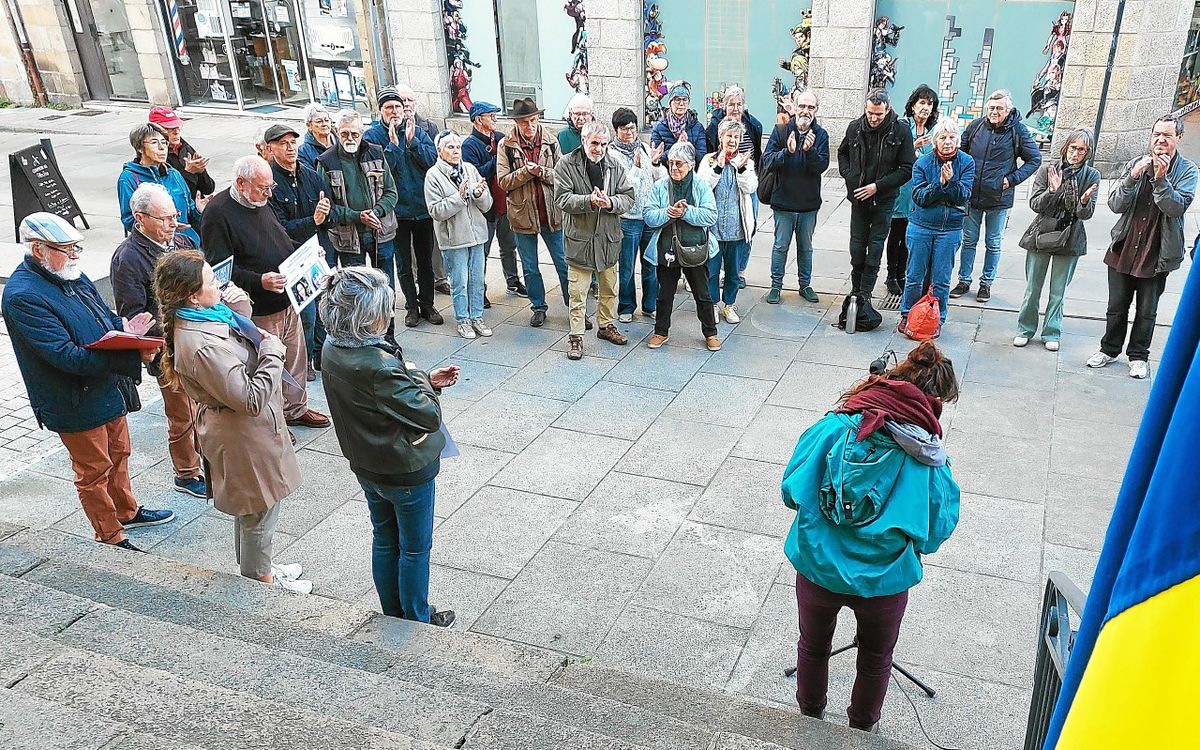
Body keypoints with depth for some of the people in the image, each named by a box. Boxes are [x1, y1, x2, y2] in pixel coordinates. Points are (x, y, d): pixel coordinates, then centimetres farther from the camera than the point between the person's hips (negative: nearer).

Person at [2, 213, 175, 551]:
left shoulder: (73, 276, 2)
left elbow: (104, 316, 14)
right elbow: (66, 356, -30)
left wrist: (126, 327, -10)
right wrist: (132, 358, -36)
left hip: (108, 389, 8)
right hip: (75, 403, -8)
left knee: (118, 454, 24)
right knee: (94, 470, 8)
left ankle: (126, 512, 44)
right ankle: (111, 536, 25)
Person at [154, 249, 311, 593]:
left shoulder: (197, 318, -4)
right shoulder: (203, 346, -34)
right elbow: (251, 399, -31)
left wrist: (238, 307, -3)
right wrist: (274, 352, -22)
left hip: (244, 432, 10)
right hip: (244, 439, -10)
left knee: (253, 507, 27)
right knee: (259, 510, 13)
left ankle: (256, 565, 48)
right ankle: (261, 576, 36)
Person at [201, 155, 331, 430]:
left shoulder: (261, 203, 10)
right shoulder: (219, 212, -18)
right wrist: (258, 281, -32)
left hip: (286, 299, 9)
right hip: (258, 310, -8)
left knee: (295, 358, 19)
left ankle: (295, 408, 38)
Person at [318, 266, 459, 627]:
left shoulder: (333, 349, -7)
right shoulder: (378, 364, -34)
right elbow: (430, 415, -28)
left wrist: (428, 381, -5)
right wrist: (416, 375, -13)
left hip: (366, 467, 8)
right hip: (406, 472, -8)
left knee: (384, 541, 24)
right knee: (415, 548, 14)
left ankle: (393, 616, 43)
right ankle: (417, 621, 34)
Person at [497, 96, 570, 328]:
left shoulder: (551, 142, 0)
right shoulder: (506, 145, -4)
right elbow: (503, 181, -8)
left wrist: (541, 172, -18)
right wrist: (526, 171, -21)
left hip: (551, 213, 0)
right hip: (523, 214, 0)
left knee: (564, 263, 7)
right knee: (530, 268, 11)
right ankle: (539, 307, 26)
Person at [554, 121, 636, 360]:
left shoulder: (615, 165, 2)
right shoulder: (567, 164, -7)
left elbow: (628, 197, 0)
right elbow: (562, 198, -14)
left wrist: (610, 202, -21)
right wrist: (589, 201, -28)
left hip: (609, 237, 4)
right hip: (580, 237, -4)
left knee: (609, 288, 18)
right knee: (577, 292, 1)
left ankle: (606, 325, 36)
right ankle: (576, 336, 12)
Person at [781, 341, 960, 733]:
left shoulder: (834, 426, -17)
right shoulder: (929, 459, -17)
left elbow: (792, 491, -12)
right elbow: (934, 533, -8)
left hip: (818, 567, 1)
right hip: (883, 580, 0)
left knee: (813, 647, 29)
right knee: (876, 660, 30)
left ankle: (810, 717, 53)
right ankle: (862, 729, 53)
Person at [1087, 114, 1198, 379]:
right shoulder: (1135, 163, -1)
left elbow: (1177, 207, -19)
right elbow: (1115, 204, -8)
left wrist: (1160, 179, -29)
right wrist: (1133, 177, -22)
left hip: (1157, 255, -2)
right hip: (1123, 249, 2)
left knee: (1147, 311, 10)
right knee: (1116, 307, 14)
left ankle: (1138, 355, 26)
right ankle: (1109, 349, 30)